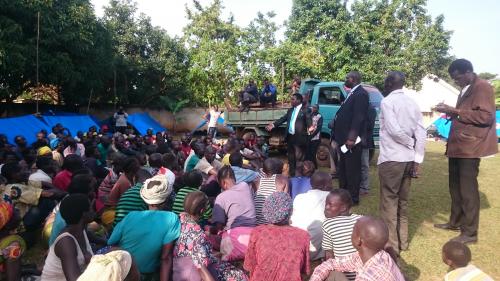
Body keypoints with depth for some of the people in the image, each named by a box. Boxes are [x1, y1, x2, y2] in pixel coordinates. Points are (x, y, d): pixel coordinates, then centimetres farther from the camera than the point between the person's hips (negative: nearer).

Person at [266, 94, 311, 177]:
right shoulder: (290, 110, 17)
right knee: (291, 157, 16)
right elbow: (283, 119, 14)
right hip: (290, 136, 8)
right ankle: (292, 174, 28)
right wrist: (273, 125, 3)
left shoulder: (305, 110, -6)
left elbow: (309, 121, -17)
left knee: (300, 158, -4)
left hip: (300, 137, -7)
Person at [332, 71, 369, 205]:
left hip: (351, 140, -10)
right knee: (343, 170, 18)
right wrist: (339, 137, 15)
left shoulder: (361, 94, -14)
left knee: (352, 170, 1)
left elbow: (358, 118, -22)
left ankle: (353, 198, 12)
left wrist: (351, 138, -26)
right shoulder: (353, 93, 17)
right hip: (345, 139, 10)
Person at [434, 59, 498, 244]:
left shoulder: (482, 87, -12)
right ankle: (456, 222, 31)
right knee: (455, 187, 17)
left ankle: (470, 232, 7)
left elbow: (486, 116, -21)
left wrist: (455, 111, -20)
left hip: (470, 146, -10)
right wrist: (451, 112, 8)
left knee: (468, 189, -3)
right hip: (457, 145, 10)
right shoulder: (465, 89, 17)